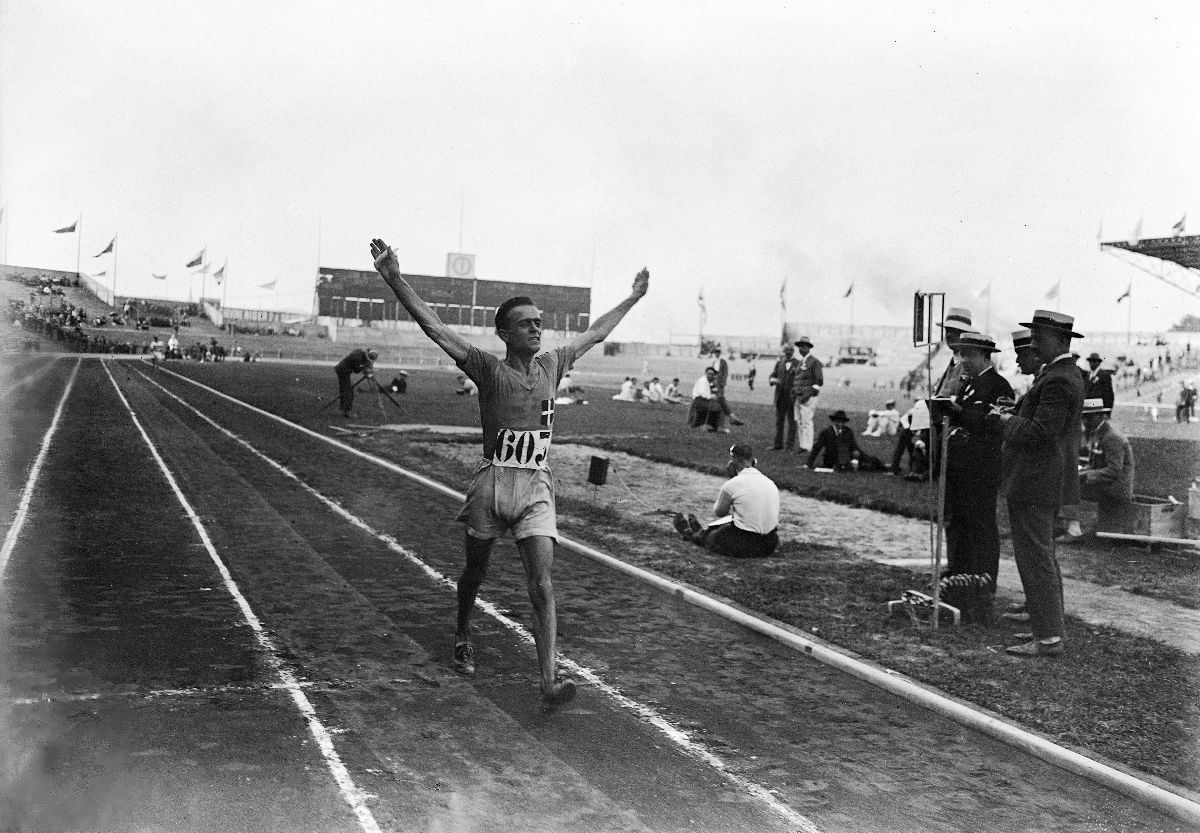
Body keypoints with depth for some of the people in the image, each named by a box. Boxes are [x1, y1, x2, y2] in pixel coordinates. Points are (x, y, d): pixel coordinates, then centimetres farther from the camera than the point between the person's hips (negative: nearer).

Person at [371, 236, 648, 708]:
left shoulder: (552, 365, 10)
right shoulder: (488, 369, -4)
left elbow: (595, 333, 24)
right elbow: (433, 327, -12)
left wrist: (633, 298, 32)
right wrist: (395, 280, -21)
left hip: (537, 487, 2)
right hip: (492, 482, -2)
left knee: (542, 585, -9)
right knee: (475, 571, 16)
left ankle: (550, 681, -13)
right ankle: (462, 637, 45)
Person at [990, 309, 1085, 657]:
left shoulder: (1058, 380, -18)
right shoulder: (1066, 374, 16)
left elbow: (1040, 432, -24)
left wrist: (1006, 419, -10)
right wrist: (1014, 414, 8)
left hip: (1032, 484, -11)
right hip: (1045, 482, 11)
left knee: (1035, 559, -6)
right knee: (1043, 557, 19)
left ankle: (1048, 638, -1)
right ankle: (1050, 625, 28)